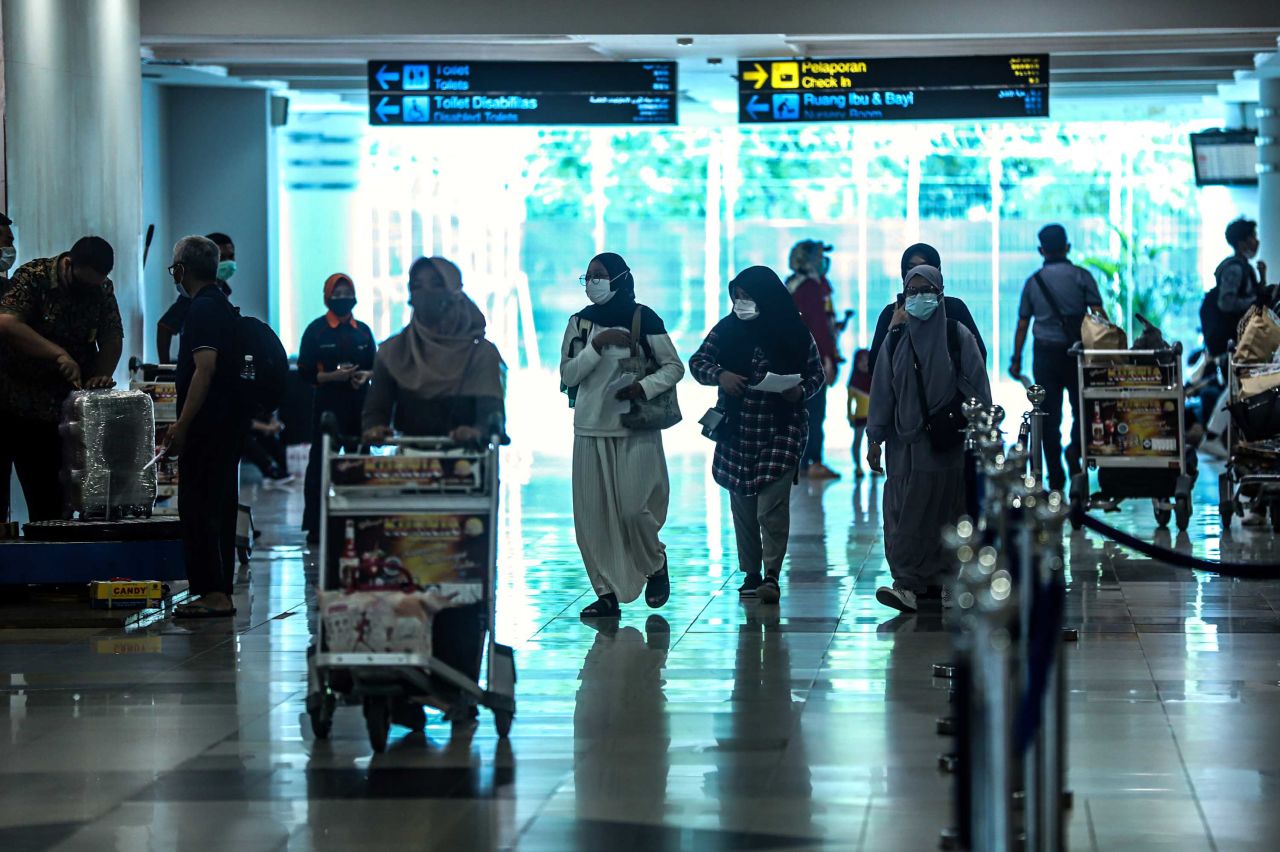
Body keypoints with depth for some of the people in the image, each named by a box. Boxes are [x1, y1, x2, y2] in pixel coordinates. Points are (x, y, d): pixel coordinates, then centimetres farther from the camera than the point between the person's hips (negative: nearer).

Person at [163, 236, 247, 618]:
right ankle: (221, 591, 16)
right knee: (220, 507, 12)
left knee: (198, 509, -8)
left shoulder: (202, 309, -14)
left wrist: (182, 425, -22)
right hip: (231, 423, 10)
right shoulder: (224, 307, 17)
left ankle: (212, 592, -11)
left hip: (207, 425, -10)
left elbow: (205, 369, -23)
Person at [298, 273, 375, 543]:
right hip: (327, 406, -4)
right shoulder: (316, 330, 1)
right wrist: (333, 376, -17)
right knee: (320, 465, -4)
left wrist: (366, 375, -5)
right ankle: (314, 527, -1)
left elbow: (376, 366, 17)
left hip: (358, 405, 4)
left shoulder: (363, 331, 12)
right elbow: (305, 371, -2)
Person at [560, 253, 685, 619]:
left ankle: (655, 565, 20)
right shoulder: (580, 323, 7)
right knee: (594, 513, -2)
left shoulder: (644, 320, -1)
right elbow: (567, 374, 1)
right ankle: (607, 593, 4)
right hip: (590, 429, 3)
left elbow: (674, 367, 2)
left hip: (637, 429, -3)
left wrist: (644, 387, -15)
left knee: (634, 508, -9)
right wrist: (596, 346, -12)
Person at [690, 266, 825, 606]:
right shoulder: (727, 329, 3)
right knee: (742, 506, 9)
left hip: (782, 431, -3)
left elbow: (817, 373, 7)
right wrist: (719, 375, -14)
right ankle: (751, 574, 19)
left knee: (772, 506, -13)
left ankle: (772, 576, -10)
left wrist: (801, 390, -14)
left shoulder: (795, 333, -2)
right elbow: (697, 361, 6)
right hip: (737, 432, 3)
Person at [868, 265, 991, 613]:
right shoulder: (895, 341, 8)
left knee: (947, 511, 0)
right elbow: (882, 390, 9)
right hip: (906, 441, 2)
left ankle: (950, 583, 8)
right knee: (905, 511, -6)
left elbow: (978, 387, 0)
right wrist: (875, 439, 6)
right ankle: (906, 584, -9)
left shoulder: (958, 337, 0)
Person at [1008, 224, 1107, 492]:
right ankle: (1075, 447, -14)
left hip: (1045, 353, 1)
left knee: (1050, 417, 4)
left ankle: (1056, 480, 4)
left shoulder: (1033, 282, 5)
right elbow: (1099, 313, -8)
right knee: (1082, 408, 13)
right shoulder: (1081, 276, -1)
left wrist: (1016, 359, 14)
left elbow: (1022, 325, 7)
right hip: (1077, 350, -1)